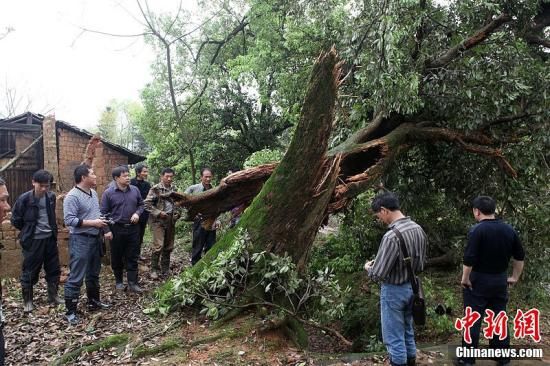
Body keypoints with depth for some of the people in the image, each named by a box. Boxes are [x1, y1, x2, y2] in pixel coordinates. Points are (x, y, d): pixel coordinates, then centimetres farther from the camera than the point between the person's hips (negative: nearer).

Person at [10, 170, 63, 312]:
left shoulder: (51, 197, -1)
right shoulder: (24, 199, -15)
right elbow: (15, 220, -5)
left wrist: (52, 230, 10)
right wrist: (28, 231, 3)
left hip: (50, 239, 5)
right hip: (33, 241, -4)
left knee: (54, 269, 12)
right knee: (29, 272, 6)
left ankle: (53, 296, 27)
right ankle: (27, 301, 21)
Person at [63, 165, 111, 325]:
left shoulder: (93, 193, 11)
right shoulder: (72, 196, -17)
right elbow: (69, 220, -23)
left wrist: (105, 230, 14)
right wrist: (92, 223, -24)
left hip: (95, 238, 9)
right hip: (80, 240, -9)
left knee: (94, 274, 19)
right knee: (76, 277, -4)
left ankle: (94, 302, 34)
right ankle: (70, 311, 5)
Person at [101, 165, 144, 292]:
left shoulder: (135, 190, 2)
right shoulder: (108, 193, -7)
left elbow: (141, 204, 14)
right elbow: (104, 212, -4)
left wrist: (137, 213, -7)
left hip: (133, 228, 2)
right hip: (116, 229, -2)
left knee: (132, 257, 5)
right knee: (117, 257, 10)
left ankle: (132, 283, 12)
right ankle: (118, 281, 27)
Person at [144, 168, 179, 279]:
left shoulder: (173, 189, 9)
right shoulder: (156, 189, -9)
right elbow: (147, 204, -11)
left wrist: (177, 213, 6)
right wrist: (158, 213, -16)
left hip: (170, 221, 6)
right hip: (158, 221, -6)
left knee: (169, 247, 11)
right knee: (158, 246, -10)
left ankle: (165, 269, 24)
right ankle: (154, 270, 5)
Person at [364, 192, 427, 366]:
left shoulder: (392, 236, -29)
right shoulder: (418, 229, -3)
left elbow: (379, 274, -25)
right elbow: (421, 263, 9)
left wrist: (368, 267, -4)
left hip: (394, 290, -8)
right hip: (412, 286, 8)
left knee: (394, 337, 8)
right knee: (408, 330, 24)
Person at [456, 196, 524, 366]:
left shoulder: (477, 230, -17)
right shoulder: (509, 230, 3)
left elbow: (469, 259, -22)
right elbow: (520, 256, 11)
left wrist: (465, 279, -11)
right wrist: (515, 277, 20)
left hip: (478, 281, -6)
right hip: (500, 281, 6)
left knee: (473, 320, 3)